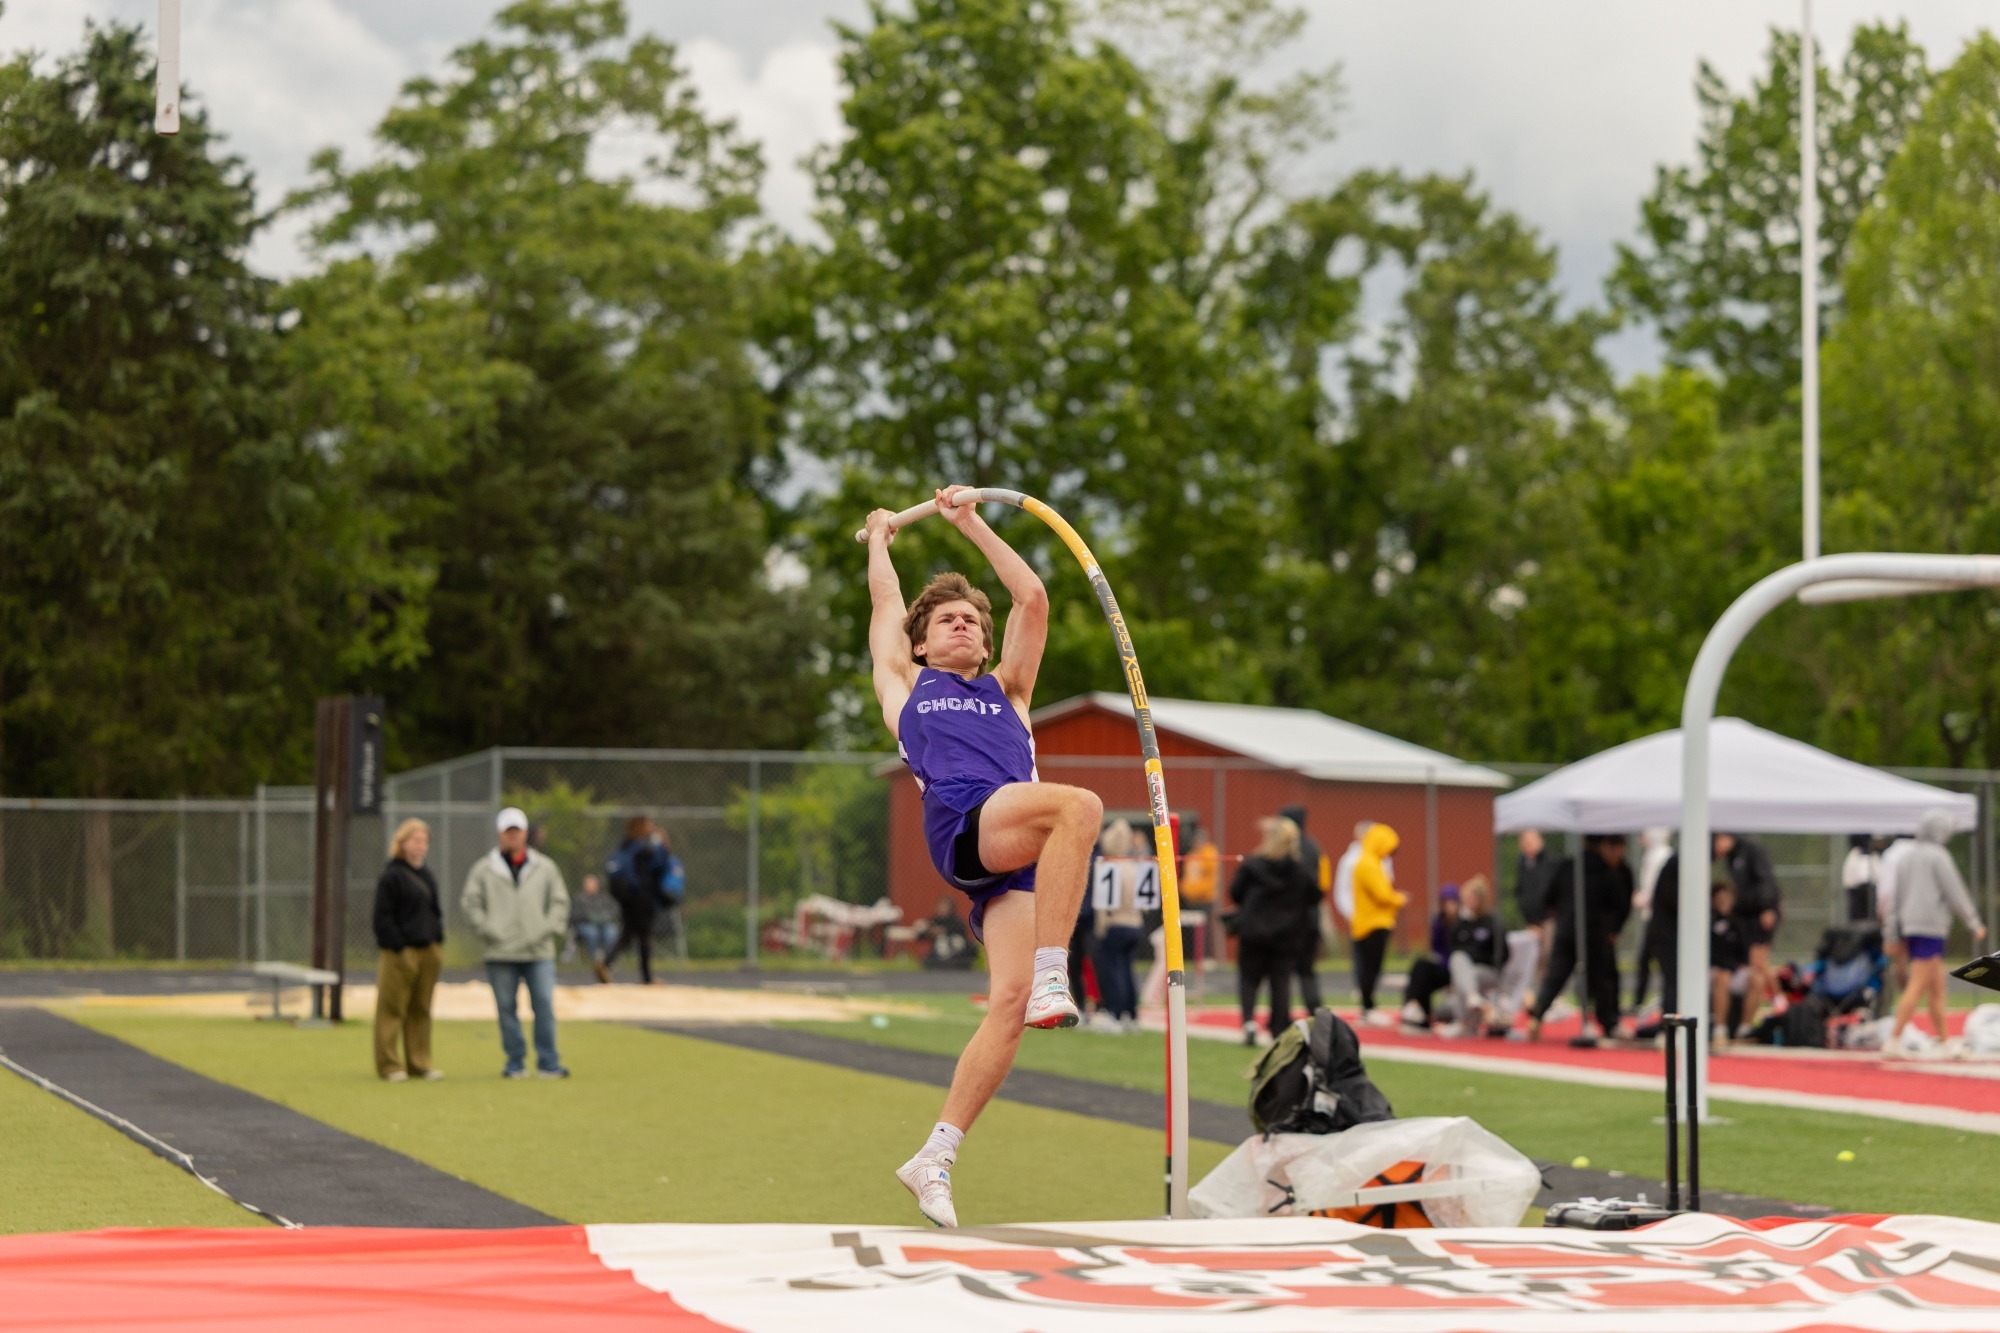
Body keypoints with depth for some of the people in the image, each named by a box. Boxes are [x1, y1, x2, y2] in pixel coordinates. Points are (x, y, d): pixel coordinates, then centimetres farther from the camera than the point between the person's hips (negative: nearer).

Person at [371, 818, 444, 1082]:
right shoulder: (391, 876, -7)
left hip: (429, 951, 8)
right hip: (401, 952, -8)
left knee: (421, 1010, 11)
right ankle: (389, 1066, 0)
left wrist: (438, 942, 12)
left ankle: (419, 1064, 16)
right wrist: (398, 947, -15)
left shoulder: (428, 876, 17)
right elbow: (383, 916, -11)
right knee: (392, 1009, -3)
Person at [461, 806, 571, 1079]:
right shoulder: (483, 869, 4)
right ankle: (515, 1063, 10)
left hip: (539, 953, 1)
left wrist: (549, 929, -1)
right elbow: (469, 903, 4)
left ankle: (548, 1064, 0)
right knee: (507, 1009, 3)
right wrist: (487, 931, -5)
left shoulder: (545, 868, 9)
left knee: (544, 1006, -5)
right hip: (500, 954, 0)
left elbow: (560, 901, 12)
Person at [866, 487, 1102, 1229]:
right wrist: (880, 538, 55)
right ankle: (1051, 977, -38)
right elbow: (887, 600, 38)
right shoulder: (905, 685, 29)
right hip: (962, 825, -4)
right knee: (1079, 804, -32)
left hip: (1019, 854, 4)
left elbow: (1033, 600, 36)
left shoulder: (1007, 691, 37)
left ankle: (935, 1158, -9)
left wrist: (971, 524, 42)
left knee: (1009, 1004, -13)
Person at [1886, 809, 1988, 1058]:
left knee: (1937, 986, 12)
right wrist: (1975, 924, -2)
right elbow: (1956, 892, -9)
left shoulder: (1907, 857, 17)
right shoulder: (1938, 856, -7)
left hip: (1910, 926, 9)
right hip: (1930, 926, -9)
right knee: (1918, 986, -11)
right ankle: (1894, 1040, -17)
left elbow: (1895, 895, 17)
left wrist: (1892, 934, 18)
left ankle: (1946, 1040, 13)